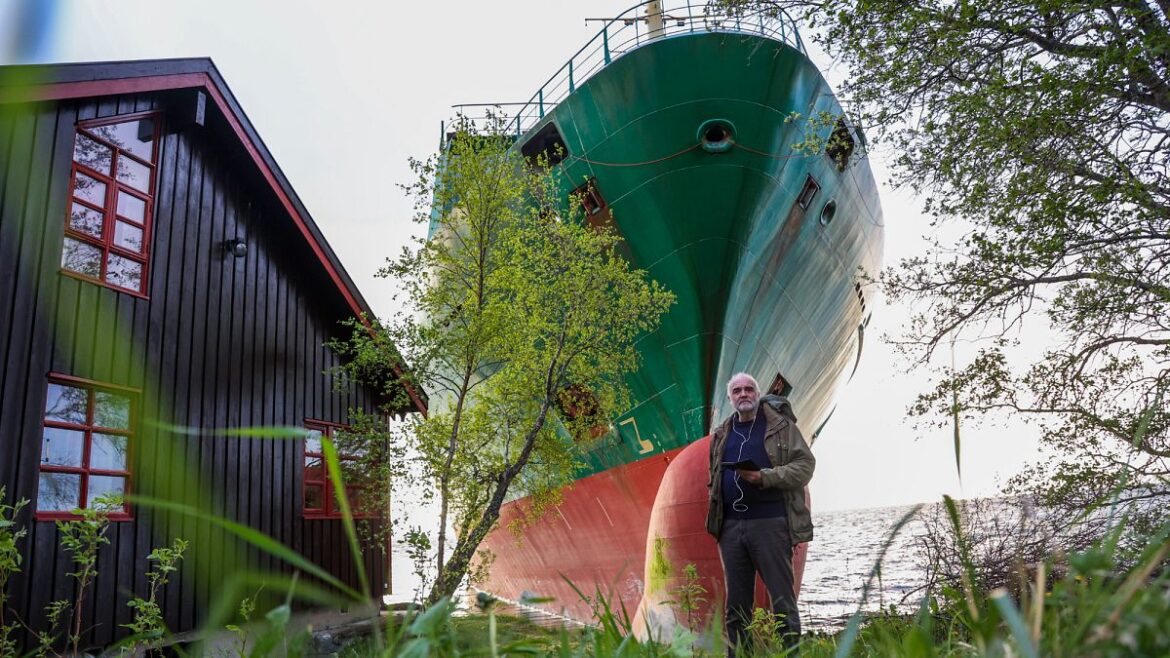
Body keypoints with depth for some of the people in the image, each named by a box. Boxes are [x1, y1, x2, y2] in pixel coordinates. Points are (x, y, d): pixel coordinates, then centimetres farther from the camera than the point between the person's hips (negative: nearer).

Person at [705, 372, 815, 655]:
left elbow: (805, 464, -5)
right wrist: (713, 494, 9)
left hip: (770, 522, -5)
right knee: (735, 602, 10)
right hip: (731, 525, 5)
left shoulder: (780, 425, 2)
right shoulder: (722, 434, 17)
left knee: (781, 596, -2)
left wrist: (764, 477, -16)